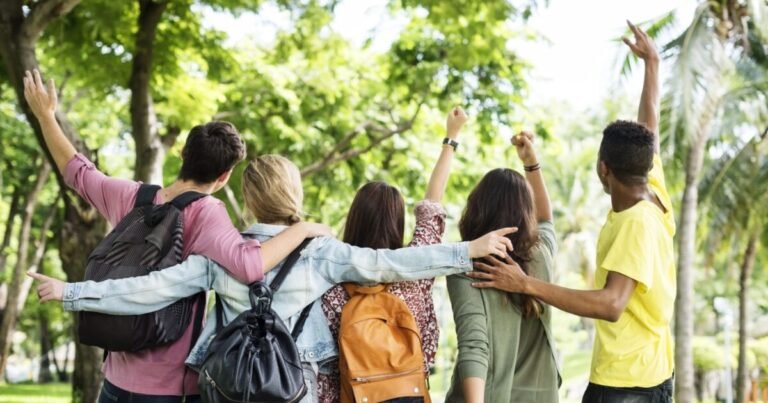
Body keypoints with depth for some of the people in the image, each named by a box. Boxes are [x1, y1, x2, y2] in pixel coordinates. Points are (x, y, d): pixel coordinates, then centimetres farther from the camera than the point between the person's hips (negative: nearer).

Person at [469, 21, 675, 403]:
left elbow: (611, 304, -33)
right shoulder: (656, 196, 1)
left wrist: (527, 284, -36)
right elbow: (649, 127, 16)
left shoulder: (637, 224, -22)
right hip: (647, 372, 9)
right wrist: (652, 61, 29)